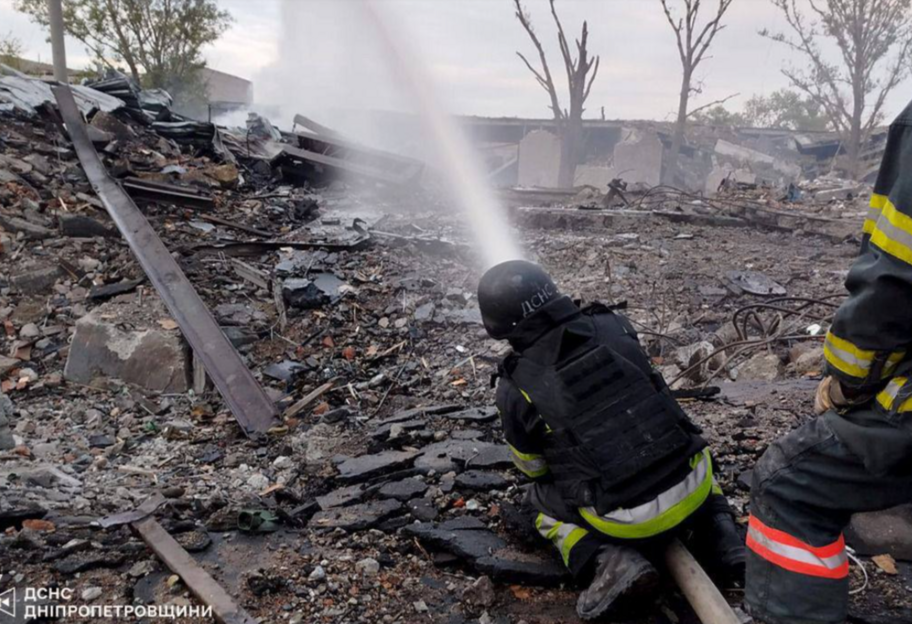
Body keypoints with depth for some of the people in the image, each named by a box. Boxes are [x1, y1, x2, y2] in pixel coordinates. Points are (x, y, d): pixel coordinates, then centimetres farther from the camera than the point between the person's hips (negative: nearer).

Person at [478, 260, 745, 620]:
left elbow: (533, 466, 8)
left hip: (628, 519, -3)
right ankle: (725, 546, 17)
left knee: (545, 509, 24)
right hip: (692, 488, 4)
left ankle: (614, 563, 0)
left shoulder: (515, 389, -10)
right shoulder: (612, 327, -3)